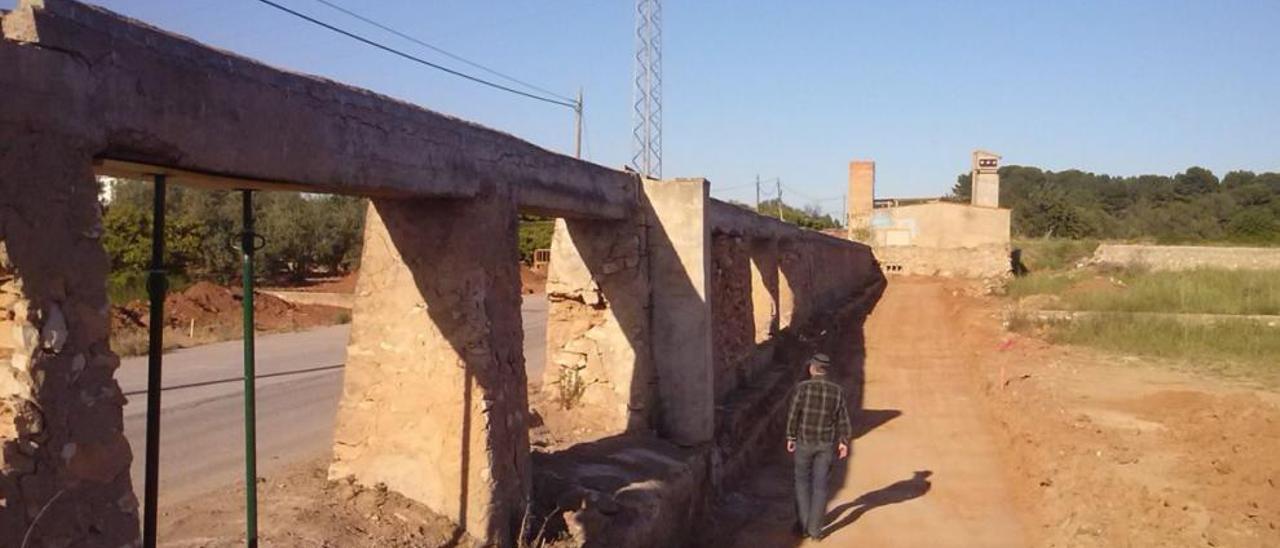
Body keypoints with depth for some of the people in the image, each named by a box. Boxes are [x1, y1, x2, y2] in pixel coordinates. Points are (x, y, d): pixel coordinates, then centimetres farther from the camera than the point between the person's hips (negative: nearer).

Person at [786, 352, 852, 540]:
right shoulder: (837, 390, -4)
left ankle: (804, 525, 16)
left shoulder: (802, 387, -14)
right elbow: (842, 419, -1)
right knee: (820, 485, 9)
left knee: (802, 482, 14)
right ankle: (815, 529, 10)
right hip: (826, 444, 2)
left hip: (804, 442, -2)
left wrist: (790, 438, -3)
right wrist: (843, 442, 6)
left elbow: (794, 414, -13)